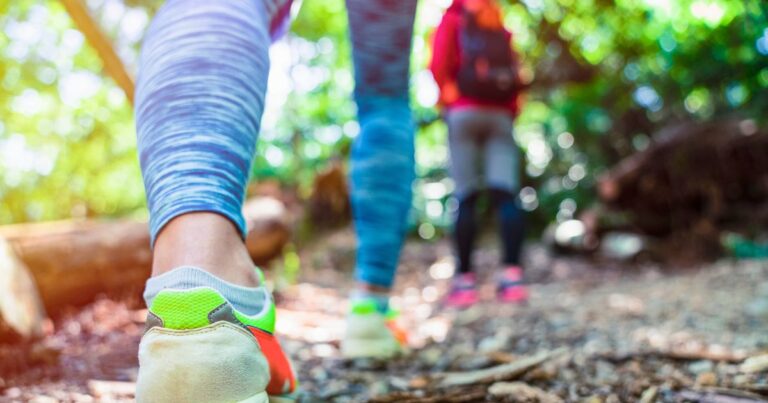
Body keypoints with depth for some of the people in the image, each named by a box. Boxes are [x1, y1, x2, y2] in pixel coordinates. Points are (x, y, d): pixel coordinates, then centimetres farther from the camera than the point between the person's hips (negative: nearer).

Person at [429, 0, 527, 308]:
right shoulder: (502, 29, 21)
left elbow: (438, 65, -3)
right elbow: (515, 73, 8)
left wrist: (448, 96, 10)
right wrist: (511, 108, 14)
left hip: (464, 112, -2)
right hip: (501, 115, 2)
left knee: (466, 198, -4)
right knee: (505, 194, -6)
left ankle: (464, 279, -7)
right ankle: (512, 274, -17)